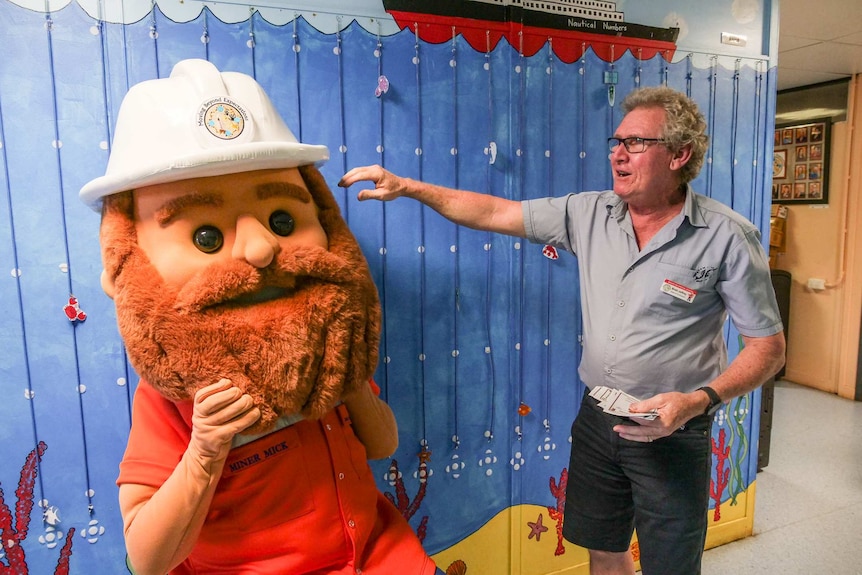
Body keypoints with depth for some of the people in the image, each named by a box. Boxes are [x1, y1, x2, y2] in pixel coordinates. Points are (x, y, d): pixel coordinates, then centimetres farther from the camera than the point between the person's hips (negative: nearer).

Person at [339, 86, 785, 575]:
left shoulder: (728, 237, -13)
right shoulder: (590, 213, -2)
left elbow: (768, 347, -9)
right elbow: (493, 212, -1)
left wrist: (698, 401, -25)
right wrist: (406, 186, -7)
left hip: (673, 434, -3)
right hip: (597, 418, 4)